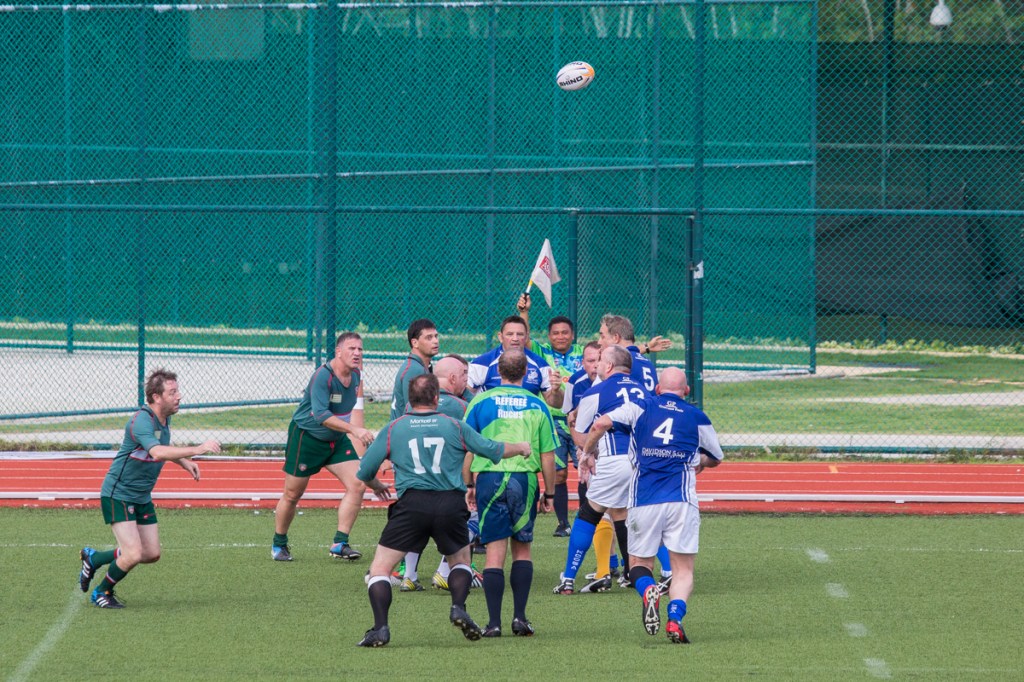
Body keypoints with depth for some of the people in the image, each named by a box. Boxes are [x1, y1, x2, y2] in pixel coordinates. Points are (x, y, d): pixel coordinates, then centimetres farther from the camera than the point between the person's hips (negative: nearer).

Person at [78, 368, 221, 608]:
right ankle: (102, 593, 12)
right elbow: (158, 452, -44)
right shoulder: (142, 421, -26)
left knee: (151, 554, 10)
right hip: (118, 495, -9)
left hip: (142, 497, 9)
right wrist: (197, 450, -49)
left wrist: (184, 462, 8)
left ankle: (93, 558, 31)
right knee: (133, 555, -15)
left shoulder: (164, 418, 3)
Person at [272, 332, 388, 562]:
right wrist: (354, 430, -40)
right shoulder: (323, 375, -25)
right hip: (306, 437, -6)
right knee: (292, 494, 3)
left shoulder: (356, 376, -2)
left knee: (357, 485, -10)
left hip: (337, 439, 6)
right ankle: (279, 544, 24)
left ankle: (339, 543, -5)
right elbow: (321, 414, -34)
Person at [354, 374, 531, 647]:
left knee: (380, 568, 6)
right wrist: (521, 448, 36)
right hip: (451, 505, 1)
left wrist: (376, 485, 34)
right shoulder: (454, 426, 8)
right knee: (461, 560, 26)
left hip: (411, 504, -1)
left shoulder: (393, 429, 7)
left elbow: (364, 472, 11)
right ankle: (458, 607, 2)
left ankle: (380, 628, -9)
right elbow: (493, 450, 15)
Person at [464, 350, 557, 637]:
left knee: (495, 552, 1)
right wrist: (549, 493, 14)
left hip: (488, 476, -1)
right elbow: (547, 455, 5)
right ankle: (519, 617, 8)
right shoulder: (537, 406, 4)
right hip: (525, 479, 1)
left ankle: (494, 621, -2)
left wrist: (468, 485, 12)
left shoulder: (481, 402, 2)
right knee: (522, 549, 14)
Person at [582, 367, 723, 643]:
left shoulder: (640, 408, 9)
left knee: (639, 563, 13)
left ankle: (648, 590, -21)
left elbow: (601, 424, -6)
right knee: (683, 570, 5)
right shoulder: (698, 418, 13)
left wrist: (587, 452, 11)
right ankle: (675, 617, -21)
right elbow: (715, 458, 27)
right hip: (682, 501, 0)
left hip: (643, 503, 0)